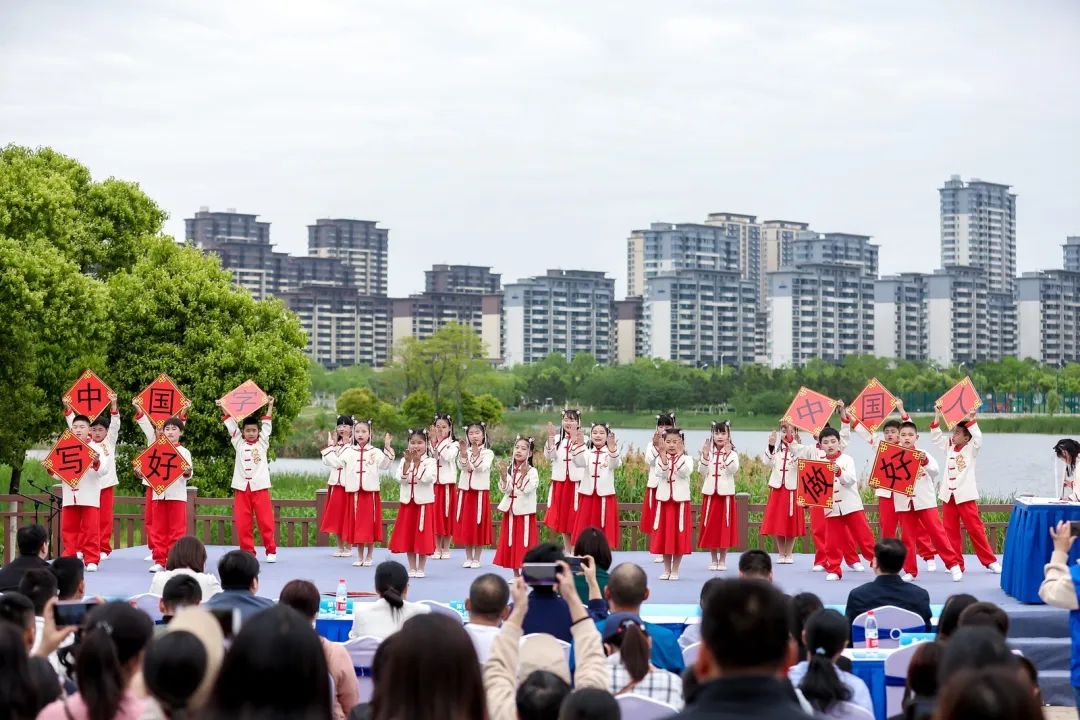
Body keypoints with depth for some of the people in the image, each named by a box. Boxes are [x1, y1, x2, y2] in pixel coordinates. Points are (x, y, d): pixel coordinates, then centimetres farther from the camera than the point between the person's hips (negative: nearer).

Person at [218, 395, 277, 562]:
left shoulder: (262, 443, 10)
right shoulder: (239, 443, 13)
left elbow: (267, 425, 8)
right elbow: (231, 425, 10)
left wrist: (269, 406, 5)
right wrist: (224, 408, 6)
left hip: (260, 487, -2)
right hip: (241, 487, 2)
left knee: (265, 520, -3)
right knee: (242, 522, 1)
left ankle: (271, 550, 5)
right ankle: (247, 551, 9)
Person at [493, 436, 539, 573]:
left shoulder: (532, 471, -8)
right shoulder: (509, 470, 4)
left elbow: (527, 489, -20)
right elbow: (504, 489, -6)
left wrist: (523, 475, -32)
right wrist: (503, 474, -21)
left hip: (525, 512, -5)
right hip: (510, 512, 5)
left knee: (524, 543, -3)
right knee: (511, 543, 9)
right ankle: (516, 575, 19)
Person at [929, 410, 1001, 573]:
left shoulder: (971, 449, -2)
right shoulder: (949, 447, 12)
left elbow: (978, 438, -19)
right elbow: (936, 438, 15)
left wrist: (970, 421, -21)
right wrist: (937, 418, 6)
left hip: (965, 495, -5)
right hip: (948, 495, 5)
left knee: (975, 529, -4)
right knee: (950, 531, 4)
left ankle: (990, 561, 4)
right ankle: (956, 564, 9)